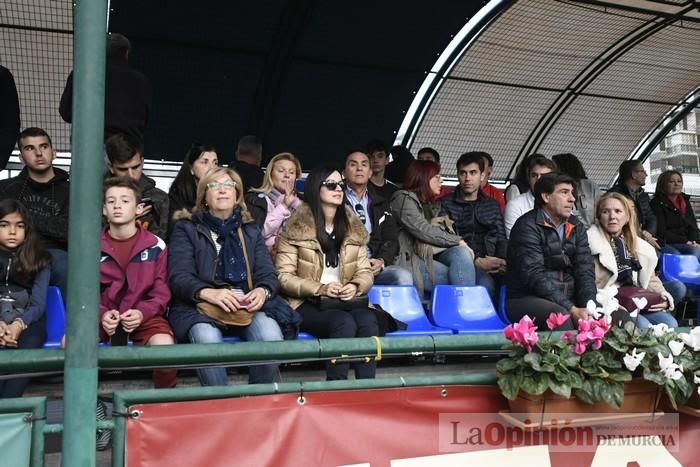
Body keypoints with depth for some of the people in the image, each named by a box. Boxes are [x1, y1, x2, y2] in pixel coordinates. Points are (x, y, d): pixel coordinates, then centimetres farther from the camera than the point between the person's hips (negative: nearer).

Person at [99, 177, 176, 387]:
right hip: (102, 317, 1)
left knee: (165, 346, -32)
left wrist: (142, 313, -18)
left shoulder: (155, 246, 1)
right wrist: (101, 314, -16)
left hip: (143, 317, -1)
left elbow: (161, 293, 2)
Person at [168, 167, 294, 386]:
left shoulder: (250, 230, 20)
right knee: (208, 339, -36)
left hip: (247, 304, 2)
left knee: (271, 335, -29)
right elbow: (178, 276, -4)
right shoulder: (186, 228, 9)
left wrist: (262, 291, -15)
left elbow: (268, 273, 10)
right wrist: (208, 293, -25)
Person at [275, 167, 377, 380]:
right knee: (345, 323, -33)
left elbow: (365, 272, 11)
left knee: (368, 321, -29)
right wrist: (320, 289, -18)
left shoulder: (354, 228, 11)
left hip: (345, 301, 4)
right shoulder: (297, 227, -3)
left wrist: (355, 287, -12)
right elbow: (284, 277, -5)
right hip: (306, 304, -4)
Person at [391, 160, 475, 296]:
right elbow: (423, 231, -12)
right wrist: (457, 240, -9)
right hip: (414, 259, -6)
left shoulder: (428, 203, 29)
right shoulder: (404, 198, 1)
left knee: (462, 253, -27)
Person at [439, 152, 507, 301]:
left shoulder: (492, 205, 26)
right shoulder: (446, 204, 10)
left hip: (491, 264, 4)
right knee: (485, 283, -36)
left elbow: (501, 238, 16)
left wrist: (503, 261, -8)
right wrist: (476, 262, -14)